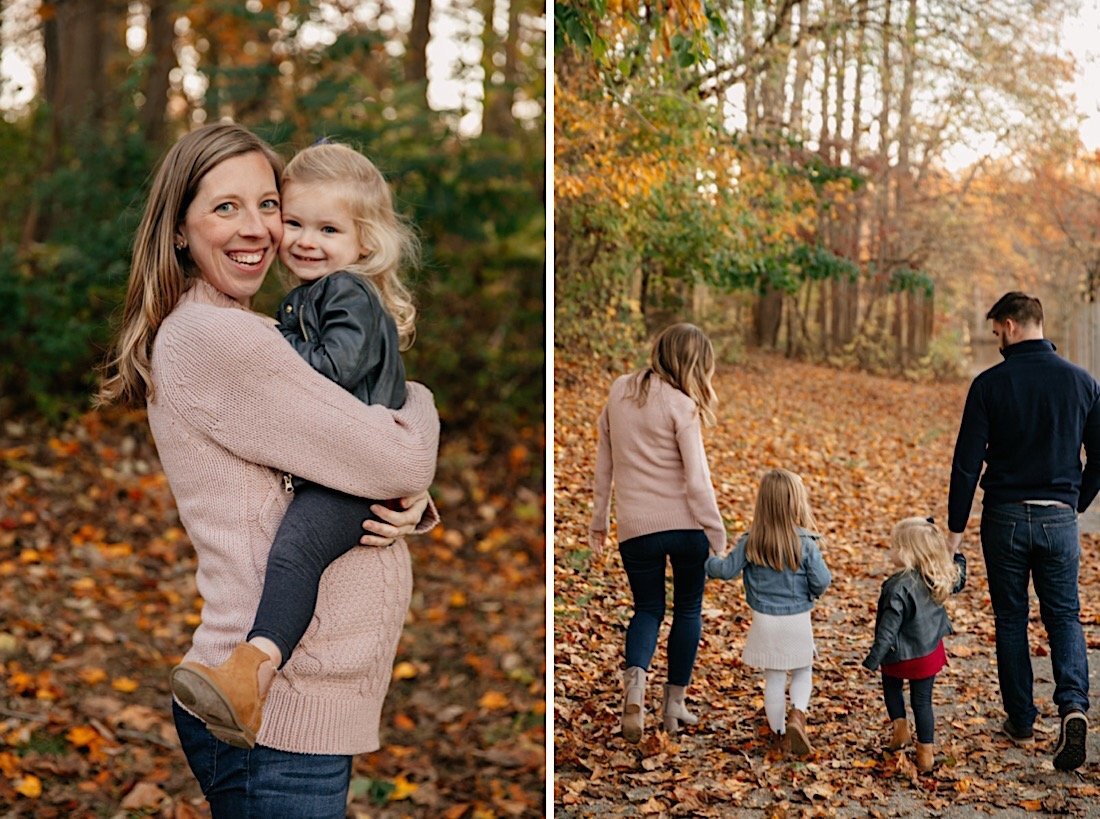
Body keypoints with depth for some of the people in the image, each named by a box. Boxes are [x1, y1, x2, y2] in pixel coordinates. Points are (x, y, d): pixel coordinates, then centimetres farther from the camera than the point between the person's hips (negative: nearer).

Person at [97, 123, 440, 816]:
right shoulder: (217, 339, -17)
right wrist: (415, 400, 4)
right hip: (278, 720, -10)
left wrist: (408, 508, -7)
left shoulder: (252, 336, 14)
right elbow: (403, 460, -18)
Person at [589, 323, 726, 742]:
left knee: (648, 608, 17)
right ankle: (675, 704, 21)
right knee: (688, 610, 16)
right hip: (686, 524, -3)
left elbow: (604, 464, 11)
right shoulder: (680, 405, -11)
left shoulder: (619, 391, 4)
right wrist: (718, 538, -7)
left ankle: (635, 675, -12)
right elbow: (696, 481, -14)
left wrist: (598, 521, 20)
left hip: (635, 526, 3)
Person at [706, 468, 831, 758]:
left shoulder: (749, 542, -10)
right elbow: (821, 581, -13)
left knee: (773, 678, 14)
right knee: (803, 672, 18)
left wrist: (707, 561, 15)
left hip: (765, 621, 2)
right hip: (797, 621, -2)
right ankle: (797, 715, -6)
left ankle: (779, 735, 23)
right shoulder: (806, 543, -15)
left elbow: (727, 570, -4)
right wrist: (815, 589, 10)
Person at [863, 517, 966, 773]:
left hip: (901, 655, -5)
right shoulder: (940, 578, -9)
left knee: (891, 685, 27)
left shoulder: (899, 586, -28)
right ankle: (926, 754, 19)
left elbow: (889, 627, -26)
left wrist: (874, 658, -20)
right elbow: (959, 580, 15)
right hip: (931, 652, 5)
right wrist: (958, 557, 28)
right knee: (922, 701, 15)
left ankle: (901, 728, 20)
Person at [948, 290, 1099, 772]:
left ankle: (1021, 722, 17)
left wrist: (955, 529, -3)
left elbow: (967, 462, -9)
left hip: (1006, 518, -2)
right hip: (1059, 519, 2)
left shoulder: (990, 384, -8)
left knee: (1011, 619, 11)